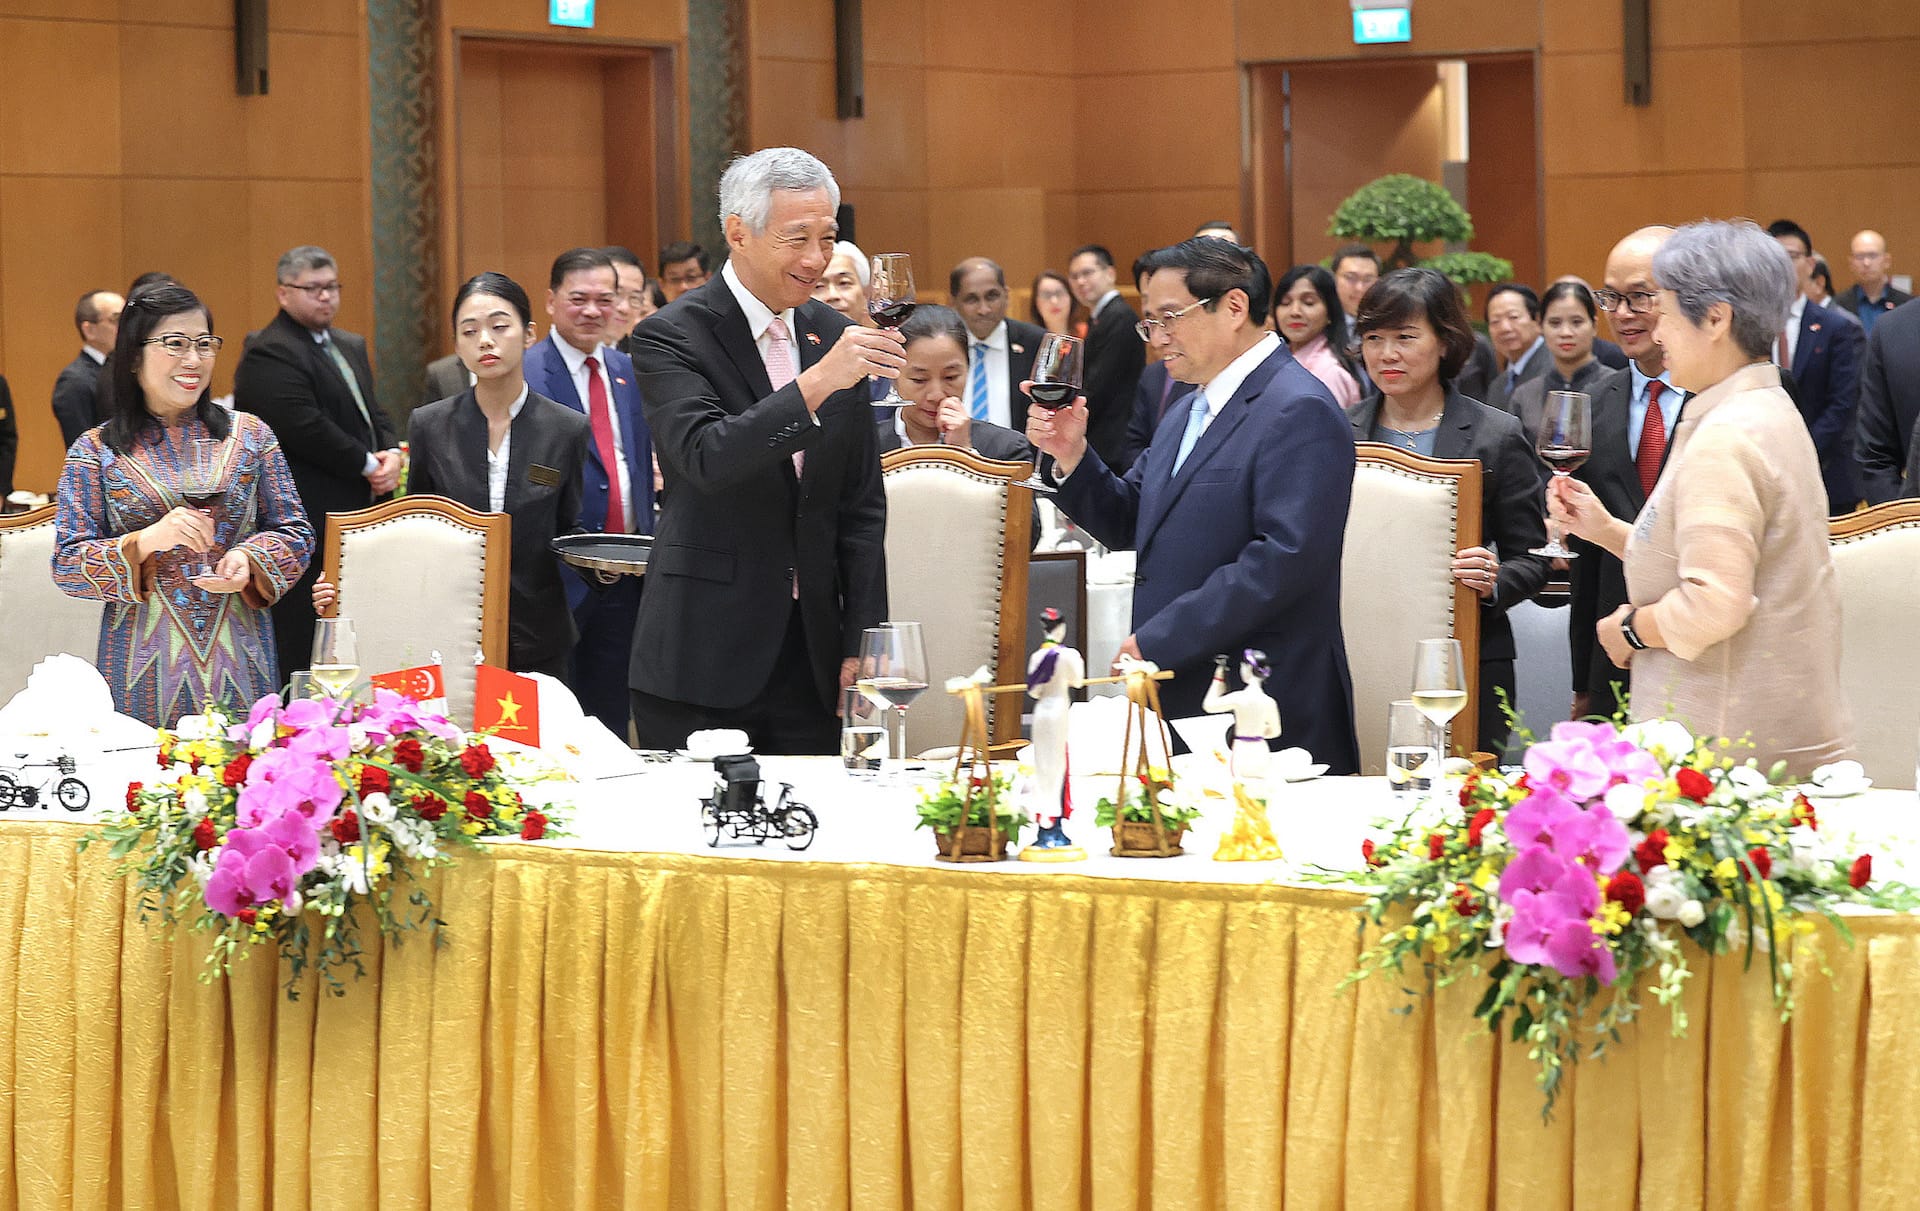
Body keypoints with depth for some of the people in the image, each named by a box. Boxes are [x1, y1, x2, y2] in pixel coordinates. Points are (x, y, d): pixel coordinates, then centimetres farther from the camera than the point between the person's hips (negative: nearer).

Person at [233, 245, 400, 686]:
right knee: (303, 648, -8)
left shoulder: (351, 347, 20)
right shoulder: (269, 355, -11)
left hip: (359, 513, 9)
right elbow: (306, 429, -20)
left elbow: (373, 413, 22)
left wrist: (390, 454, 0)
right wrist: (368, 466, -12)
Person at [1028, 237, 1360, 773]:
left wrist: (1157, 643, -21)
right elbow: (1130, 524, 23)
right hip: (1177, 708, 9)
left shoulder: (1301, 412, -14)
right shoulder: (1187, 412, 19)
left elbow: (1285, 558, -23)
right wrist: (1072, 456, 3)